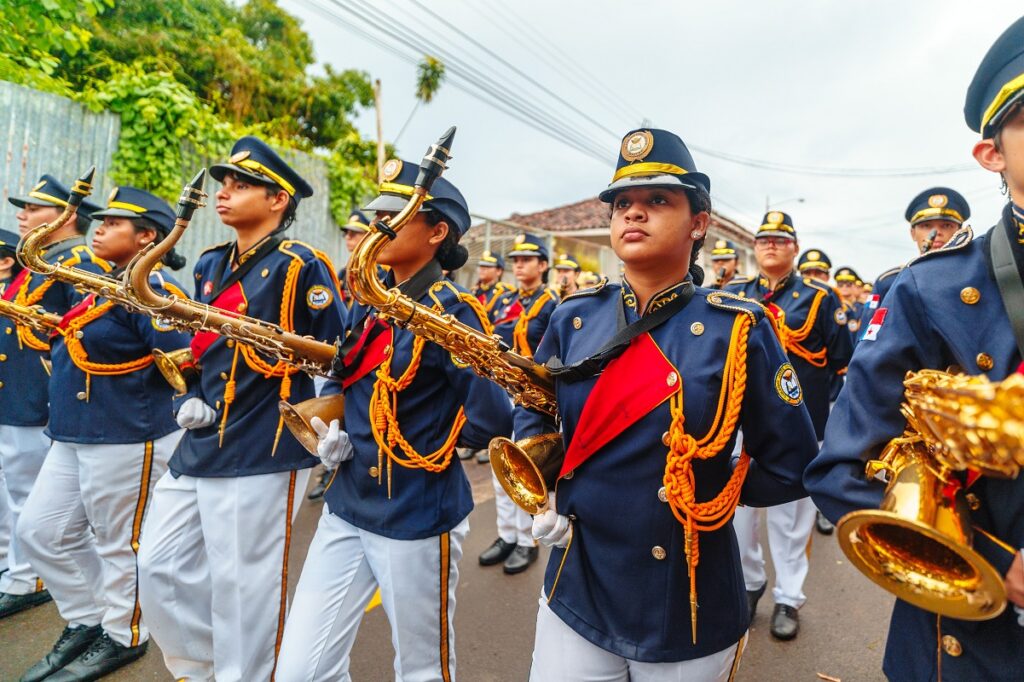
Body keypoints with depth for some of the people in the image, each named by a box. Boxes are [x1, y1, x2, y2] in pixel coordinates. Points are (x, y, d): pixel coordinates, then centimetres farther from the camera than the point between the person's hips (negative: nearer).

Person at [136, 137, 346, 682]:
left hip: (261, 452, -8)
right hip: (198, 445, 8)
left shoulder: (299, 265, -11)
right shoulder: (210, 265, 13)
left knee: (241, 589, 4)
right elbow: (196, 346, 20)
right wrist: (188, 399, 4)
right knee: (159, 567, 17)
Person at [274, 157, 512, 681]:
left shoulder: (453, 312, -16)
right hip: (347, 506, 7)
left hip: (418, 516, -6)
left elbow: (494, 423, -20)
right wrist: (333, 431, 1)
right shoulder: (368, 303, 6)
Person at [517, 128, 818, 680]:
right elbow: (532, 414, 10)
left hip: (691, 613, -1)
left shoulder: (740, 328, -13)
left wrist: (706, 492, -9)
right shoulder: (572, 319, -4)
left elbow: (791, 467, -4)